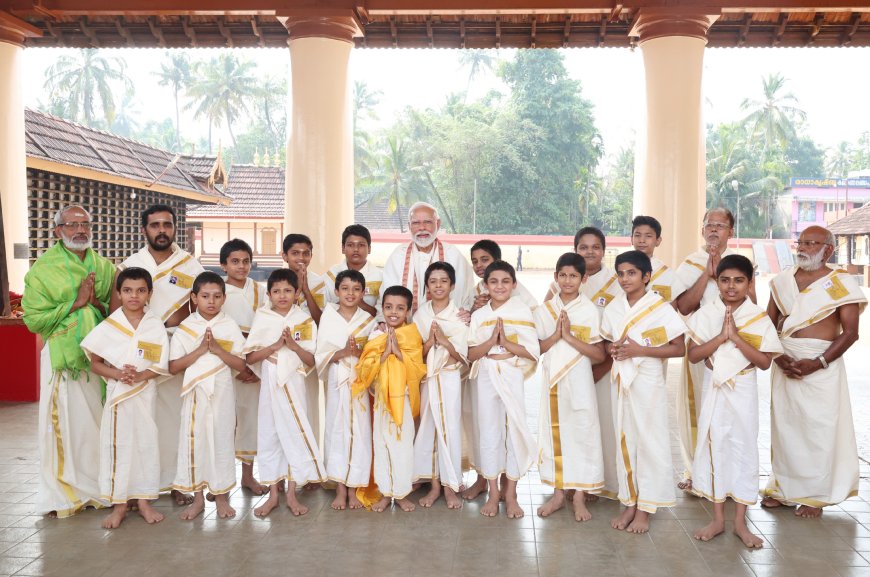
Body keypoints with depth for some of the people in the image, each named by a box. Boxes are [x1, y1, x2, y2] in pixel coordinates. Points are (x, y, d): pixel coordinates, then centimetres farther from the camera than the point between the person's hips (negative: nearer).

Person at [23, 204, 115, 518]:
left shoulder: (104, 267, 10)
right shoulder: (43, 269, 0)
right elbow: (34, 319, -6)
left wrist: (97, 304, -8)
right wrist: (76, 303, -12)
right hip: (63, 357, -3)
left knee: (101, 422, 7)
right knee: (66, 423, 0)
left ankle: (98, 487, 20)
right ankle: (63, 492, 15)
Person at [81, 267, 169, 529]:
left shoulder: (156, 326, -1)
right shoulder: (108, 326, -1)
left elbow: (161, 365, -3)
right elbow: (95, 363, -1)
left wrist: (139, 376, -20)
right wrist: (118, 374, -18)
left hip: (146, 392, 1)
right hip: (117, 393, 0)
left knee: (146, 443, 7)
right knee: (117, 444, 2)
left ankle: (144, 500, 19)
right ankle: (119, 503, 14)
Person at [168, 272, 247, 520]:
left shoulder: (230, 326, -1)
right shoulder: (185, 328, -1)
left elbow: (241, 365, -4)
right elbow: (174, 367, -6)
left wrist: (217, 349, -17)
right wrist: (200, 349, -17)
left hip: (222, 392, 0)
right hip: (195, 393, 1)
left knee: (222, 439, 5)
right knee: (194, 440, 6)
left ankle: (221, 495, 21)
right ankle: (198, 497, 21)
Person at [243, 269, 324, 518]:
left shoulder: (304, 320, 0)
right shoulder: (262, 319, 0)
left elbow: (311, 361, -2)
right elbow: (250, 357, -6)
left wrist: (294, 345, -18)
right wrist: (275, 345, -18)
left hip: (293, 384, 0)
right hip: (270, 384, 1)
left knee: (295, 434, 1)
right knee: (269, 435, 6)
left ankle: (291, 494, 15)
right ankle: (273, 494, 19)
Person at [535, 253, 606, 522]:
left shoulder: (590, 311, -3)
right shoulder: (544, 310, 5)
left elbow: (599, 354, -8)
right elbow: (536, 348, 3)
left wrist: (570, 336, -16)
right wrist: (555, 336, -14)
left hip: (579, 381, -2)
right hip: (551, 380, 3)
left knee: (582, 433, 0)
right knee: (553, 434, 8)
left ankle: (580, 497, 14)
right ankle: (558, 494, 20)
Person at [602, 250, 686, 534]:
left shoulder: (660, 308, -10)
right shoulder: (613, 307, 6)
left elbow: (679, 349, -10)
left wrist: (640, 350, -19)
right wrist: (613, 348, -7)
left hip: (648, 381, -5)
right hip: (621, 380, 5)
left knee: (649, 441, 1)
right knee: (625, 440, 10)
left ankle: (645, 509, 12)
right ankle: (629, 503, 21)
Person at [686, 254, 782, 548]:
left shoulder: (759, 317, -4)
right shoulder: (705, 314, -3)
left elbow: (764, 362, -10)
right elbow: (693, 355, -8)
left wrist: (736, 337, -19)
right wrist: (721, 337, -19)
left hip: (743, 390, -1)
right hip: (714, 389, 1)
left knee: (744, 448, 4)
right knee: (714, 447, 6)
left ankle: (740, 522, 17)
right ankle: (718, 518, 19)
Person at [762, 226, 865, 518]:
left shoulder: (842, 283, -4)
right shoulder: (783, 280, 8)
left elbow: (850, 332, -8)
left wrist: (818, 363, -19)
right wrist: (778, 357, -9)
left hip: (822, 365, -4)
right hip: (784, 362, 4)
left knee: (819, 430, 1)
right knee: (783, 425, 9)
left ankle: (815, 496, 14)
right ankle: (782, 487, 22)